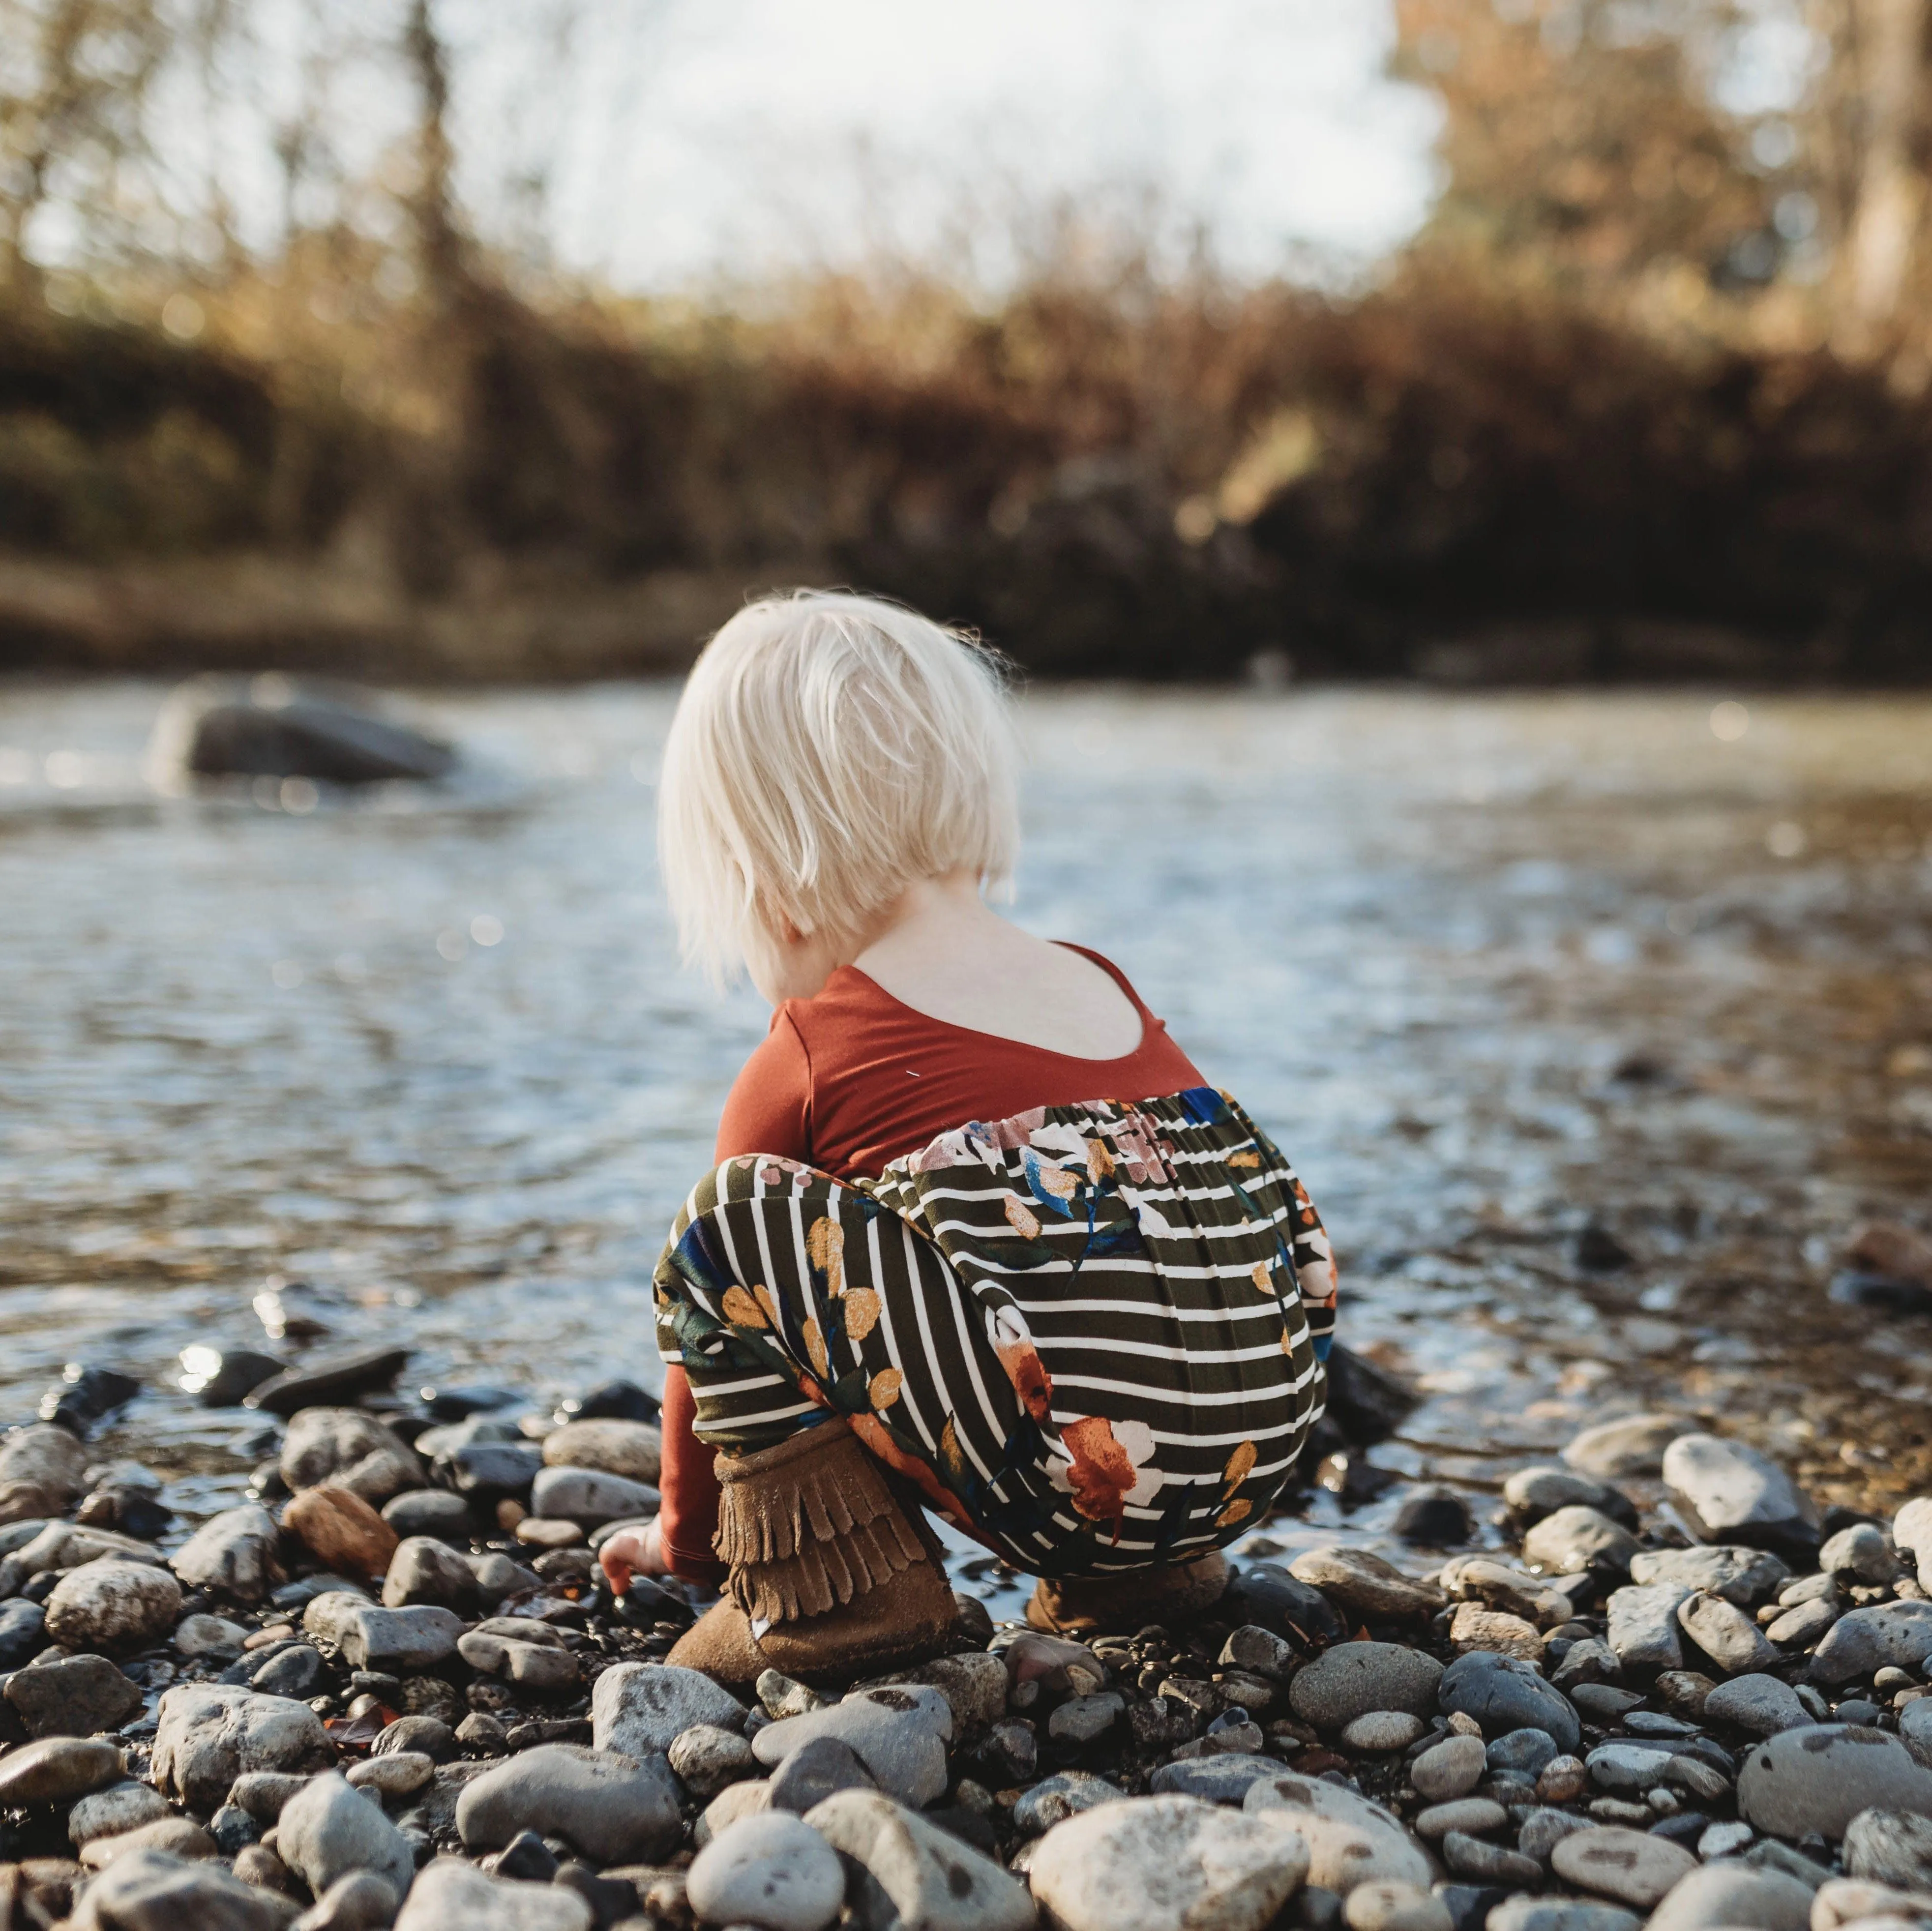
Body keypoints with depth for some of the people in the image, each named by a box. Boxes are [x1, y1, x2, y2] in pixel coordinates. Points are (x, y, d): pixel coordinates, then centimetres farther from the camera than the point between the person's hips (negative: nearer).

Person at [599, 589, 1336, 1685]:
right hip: (1262, 1460, 7)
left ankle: (829, 1585, 3)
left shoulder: (809, 1056, 6)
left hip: (1065, 1474, -7)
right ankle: (1141, 1572, 24)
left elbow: (717, 1295, 18)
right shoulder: (1103, 989, 22)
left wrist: (688, 1538, 36)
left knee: (728, 1225, 3)